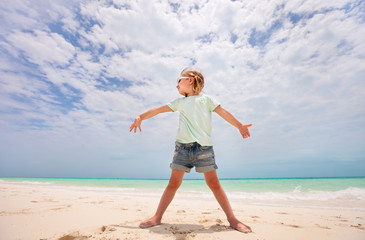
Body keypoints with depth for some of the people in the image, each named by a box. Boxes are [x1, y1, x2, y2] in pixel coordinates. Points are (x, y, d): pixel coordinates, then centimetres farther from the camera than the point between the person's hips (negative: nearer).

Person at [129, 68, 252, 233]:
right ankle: (157, 217, 12)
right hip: (182, 145, 3)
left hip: (203, 146, -2)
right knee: (174, 182, 3)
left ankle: (232, 219, 12)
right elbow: (158, 110, 22)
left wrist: (239, 126, -1)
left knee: (213, 183, 0)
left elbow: (223, 112, 7)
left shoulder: (205, 98, 12)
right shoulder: (179, 102, 20)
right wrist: (141, 117, 19)